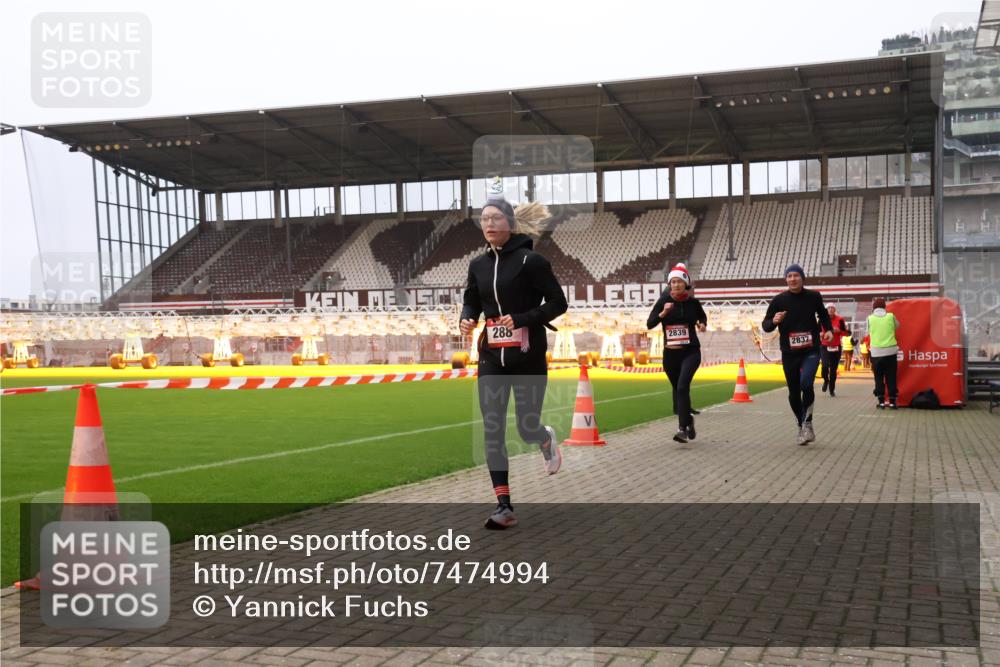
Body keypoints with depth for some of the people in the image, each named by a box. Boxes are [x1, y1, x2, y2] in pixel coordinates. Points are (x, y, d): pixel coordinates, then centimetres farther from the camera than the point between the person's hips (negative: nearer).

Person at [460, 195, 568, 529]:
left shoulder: (530, 260, -9)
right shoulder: (478, 265, 7)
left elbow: (558, 302, -8)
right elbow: (471, 302, 19)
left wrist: (521, 319, -21)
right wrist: (466, 320, -4)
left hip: (528, 356, -4)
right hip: (492, 357, 4)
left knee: (527, 429, 2)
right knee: (492, 430, -5)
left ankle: (547, 440, 41)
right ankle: (504, 506, 0)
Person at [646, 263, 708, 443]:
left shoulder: (693, 302, -1)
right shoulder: (664, 301, -2)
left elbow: (702, 316, 19)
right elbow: (649, 324, -7)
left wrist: (702, 324, -2)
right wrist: (663, 313, -21)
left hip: (691, 352, -2)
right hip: (670, 353, 3)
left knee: (682, 387, -20)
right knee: (677, 389, 14)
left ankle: (682, 429, -20)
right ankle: (688, 419, 40)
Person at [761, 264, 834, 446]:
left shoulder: (813, 296, 0)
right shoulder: (779, 300, -4)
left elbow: (823, 314, 20)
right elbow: (765, 325, 1)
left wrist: (829, 329, 3)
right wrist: (773, 321, -20)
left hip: (811, 351, -1)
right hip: (789, 353, 1)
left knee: (806, 384, -24)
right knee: (794, 393, 8)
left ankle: (807, 423, -6)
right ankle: (801, 426, 30)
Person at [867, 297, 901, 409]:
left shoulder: (870, 318, -3)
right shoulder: (891, 316, -1)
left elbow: (868, 332, 6)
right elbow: (897, 326, 13)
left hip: (876, 352, 0)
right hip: (890, 351, 0)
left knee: (879, 378, 7)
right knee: (891, 377, 7)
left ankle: (881, 401, 4)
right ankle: (892, 401, 6)